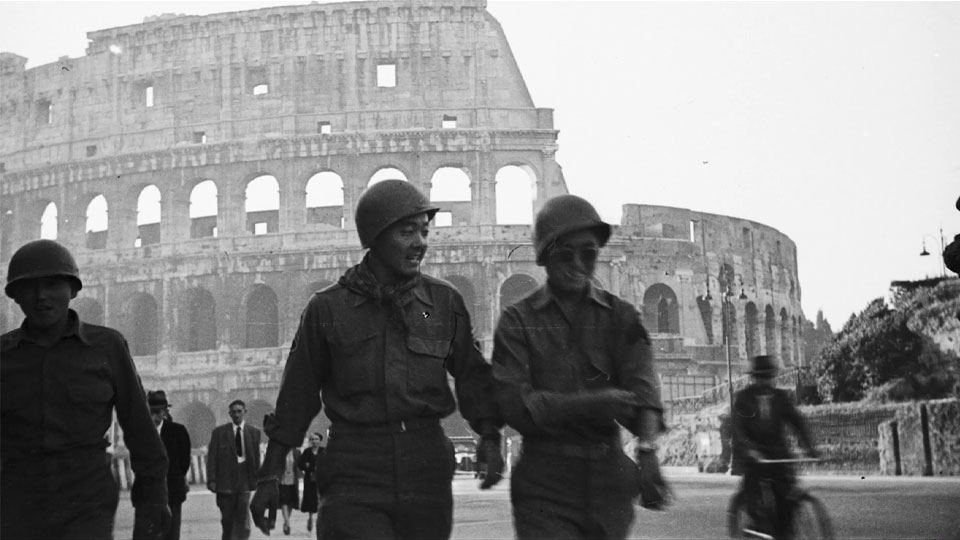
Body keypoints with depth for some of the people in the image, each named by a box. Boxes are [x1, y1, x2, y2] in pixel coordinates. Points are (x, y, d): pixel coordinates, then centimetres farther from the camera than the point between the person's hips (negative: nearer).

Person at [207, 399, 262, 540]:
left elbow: (256, 457, 8)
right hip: (225, 480, 0)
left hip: (244, 480, 0)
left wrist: (255, 478, 4)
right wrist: (211, 480, -6)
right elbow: (212, 458, 1)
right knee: (227, 519, 6)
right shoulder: (219, 432, 4)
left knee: (242, 517, -10)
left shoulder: (254, 432, 7)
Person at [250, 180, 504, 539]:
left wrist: (489, 435, -4)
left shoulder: (445, 302, 7)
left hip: (428, 475, 3)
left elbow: (471, 374, 13)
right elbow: (297, 395, 8)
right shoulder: (328, 308, 2)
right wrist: (269, 476, 10)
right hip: (355, 479, -2)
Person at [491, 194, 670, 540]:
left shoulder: (621, 317, 7)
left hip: (609, 478, 3)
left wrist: (646, 447, -29)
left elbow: (641, 385, -9)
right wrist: (591, 404, -22)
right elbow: (514, 404, -9)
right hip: (544, 488, -2)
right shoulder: (517, 321, 2)